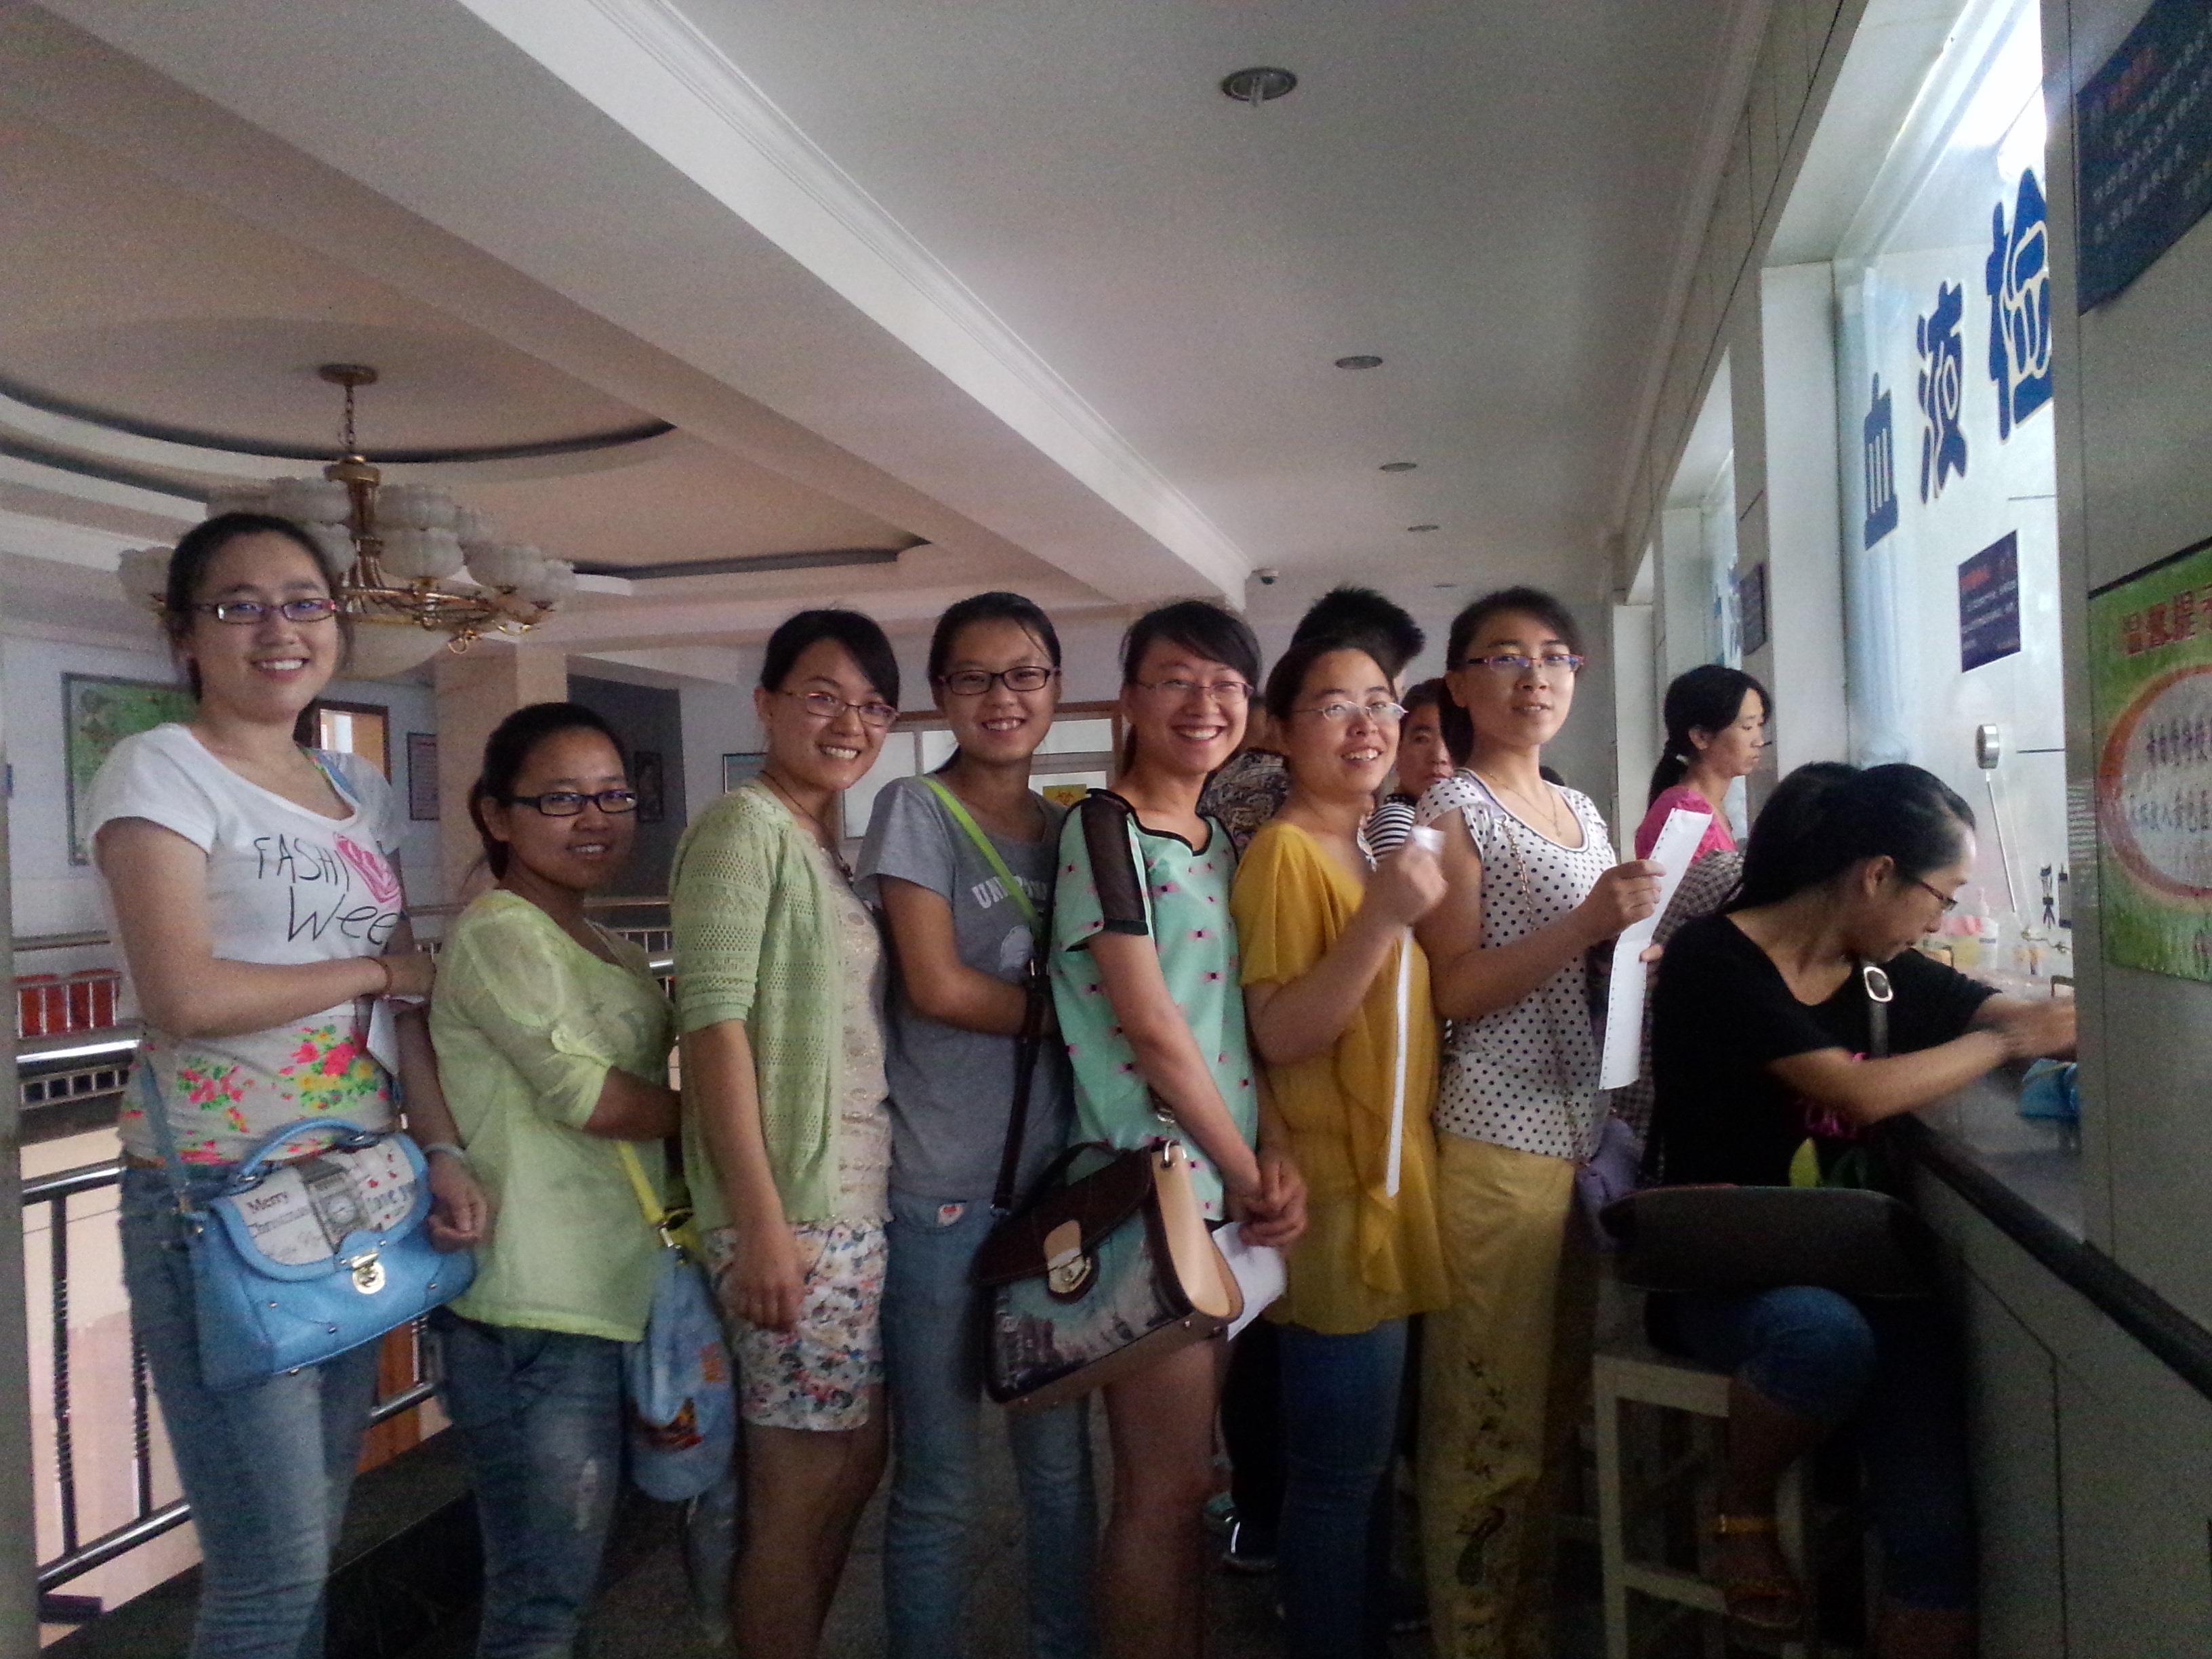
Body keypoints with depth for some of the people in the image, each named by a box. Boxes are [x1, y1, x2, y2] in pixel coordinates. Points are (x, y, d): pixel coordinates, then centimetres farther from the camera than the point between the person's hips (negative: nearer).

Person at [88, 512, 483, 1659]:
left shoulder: (361, 789, 12)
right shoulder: (160, 771, -7)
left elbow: (408, 999, 10)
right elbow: (185, 997, -19)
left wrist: (444, 1153, -3)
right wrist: (379, 972, -7)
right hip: (217, 1196, -6)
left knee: (313, 1543, 15)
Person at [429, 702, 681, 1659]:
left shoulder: (611, 953, 17)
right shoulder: (502, 932, -9)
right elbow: (586, 1093, -16)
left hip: (605, 1293, 9)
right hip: (533, 1311, -9)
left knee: (562, 1580, 17)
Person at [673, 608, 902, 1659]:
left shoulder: (837, 846, 14)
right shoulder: (743, 829, -10)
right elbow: (713, 1023, -17)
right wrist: (761, 1221, -21)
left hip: (862, 1201, 9)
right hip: (792, 1209, -8)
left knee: (854, 1465, 17)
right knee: (800, 1489, 2)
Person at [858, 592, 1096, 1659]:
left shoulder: (1070, 824, 12)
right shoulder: (914, 810, -3)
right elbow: (939, 986, -12)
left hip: (1058, 1176, 5)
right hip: (941, 1187, -5)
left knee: (1062, 1464, 15)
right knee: (941, 1488, 5)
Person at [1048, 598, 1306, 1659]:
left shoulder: (1222, 842, 14)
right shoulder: (1104, 828, -10)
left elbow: (1240, 1019, 12)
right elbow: (1151, 1025, -16)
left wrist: (1277, 1153, -4)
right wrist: (1246, 1172, -9)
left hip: (1226, 1186, 7)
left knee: (1184, 1477, 16)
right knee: (1166, 1489, 0)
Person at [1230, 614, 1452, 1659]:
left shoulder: (1379, 848, 13)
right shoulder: (1284, 850, -13)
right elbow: (1280, 1034, -21)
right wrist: (1384, 919, -28)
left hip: (1396, 1183, 9)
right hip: (1335, 1195, -9)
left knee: (1371, 1460, 18)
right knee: (1340, 1469, 1)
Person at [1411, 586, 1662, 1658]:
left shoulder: (1582, 812, 16)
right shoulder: (1452, 811, -6)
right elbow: (1455, 990, -14)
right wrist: (1586, 923, -21)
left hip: (1590, 1126, 8)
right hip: (1499, 1136, -8)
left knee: (1560, 1401, 15)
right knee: (1491, 1417, -1)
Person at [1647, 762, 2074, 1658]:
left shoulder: (1883, 971, 8)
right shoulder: (1716, 960, -13)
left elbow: (2027, 1015, 18)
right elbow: (1859, 1093, -22)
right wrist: (2005, 1043, -10)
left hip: (1852, 1261, 5)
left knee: (1938, 1522, -16)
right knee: (1827, 1337, -37)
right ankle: (1743, 1507, -7)